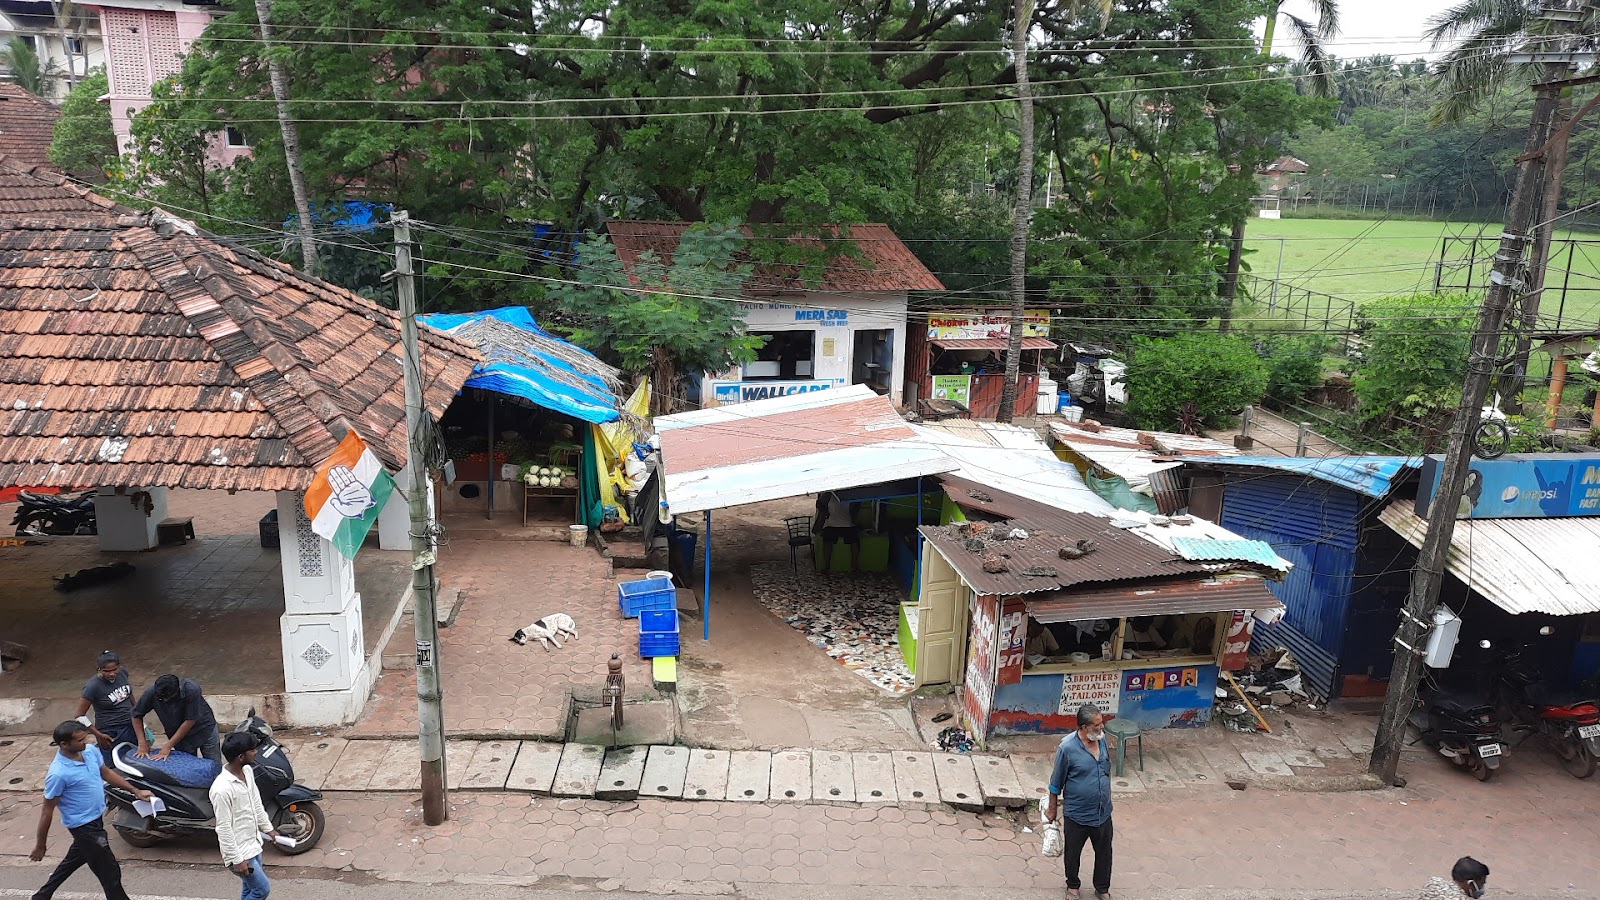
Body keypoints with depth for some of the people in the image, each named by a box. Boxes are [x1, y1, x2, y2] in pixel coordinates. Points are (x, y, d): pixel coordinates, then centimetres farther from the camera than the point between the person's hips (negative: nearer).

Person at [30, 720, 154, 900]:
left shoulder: (90, 750, -9)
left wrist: (135, 791, 11)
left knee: (73, 861, 29)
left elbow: (107, 773, 10)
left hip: (96, 818, 8)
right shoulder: (58, 774, -30)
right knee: (110, 872, 2)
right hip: (84, 826, -8)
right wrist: (40, 846, -8)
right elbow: (47, 812, -18)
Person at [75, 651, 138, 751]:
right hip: (111, 733, -5)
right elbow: (80, 716, -12)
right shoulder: (93, 686, -19)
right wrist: (98, 735, -13)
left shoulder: (122, 672, -6)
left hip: (131, 726, 5)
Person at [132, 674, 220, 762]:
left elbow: (190, 721, -27)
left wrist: (168, 746, -26)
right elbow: (137, 715, -9)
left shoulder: (191, 690, -34)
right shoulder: (152, 693, -24)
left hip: (204, 728, -2)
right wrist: (142, 743, -15)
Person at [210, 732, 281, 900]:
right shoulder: (222, 789, -31)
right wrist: (236, 860, -18)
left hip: (253, 844, 8)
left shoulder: (247, 771, -4)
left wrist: (268, 828, 19)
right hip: (239, 851, -8)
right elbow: (224, 829, -24)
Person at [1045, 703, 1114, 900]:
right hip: (1077, 815, -4)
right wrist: (1052, 808, -2)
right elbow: (1056, 782, -11)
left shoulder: (1102, 739, -8)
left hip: (1103, 813, 4)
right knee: (1072, 853, 18)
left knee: (1104, 853, 20)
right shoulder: (1067, 747, -25)